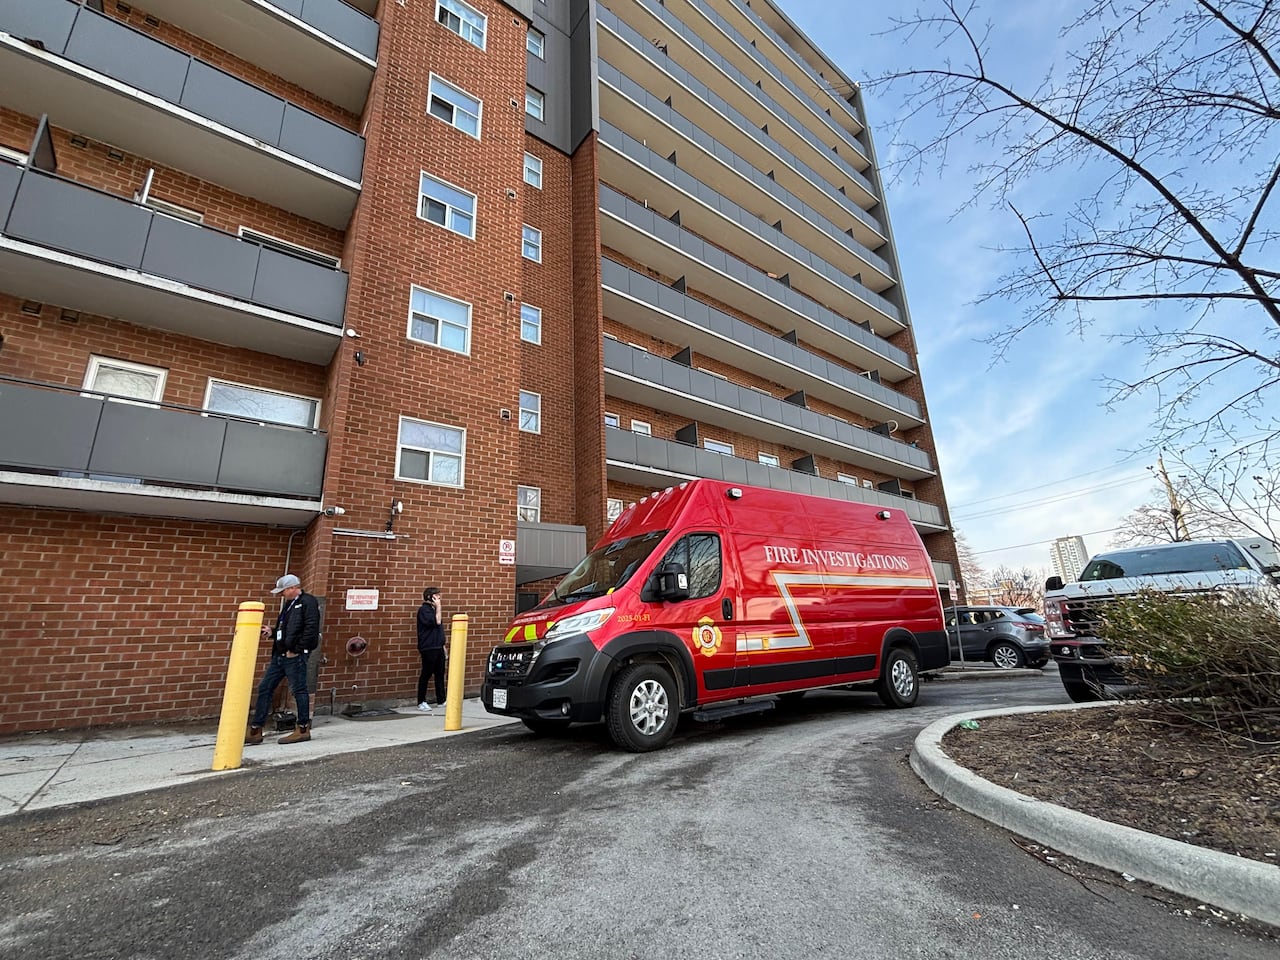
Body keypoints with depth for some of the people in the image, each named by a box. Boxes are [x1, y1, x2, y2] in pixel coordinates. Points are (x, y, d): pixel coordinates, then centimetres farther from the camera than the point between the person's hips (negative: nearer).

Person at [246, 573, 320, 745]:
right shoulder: (289, 604, 19)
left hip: (295, 656, -10)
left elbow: (311, 628, -20)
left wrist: (296, 650, -18)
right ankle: (255, 731, 20)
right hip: (280, 654, 10)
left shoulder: (308, 602, -11)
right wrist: (272, 631, 7)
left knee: (299, 690, -2)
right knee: (264, 689, 11)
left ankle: (303, 729, 8)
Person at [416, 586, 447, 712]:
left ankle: (441, 700, 15)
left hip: (438, 647, 8)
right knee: (426, 674, -1)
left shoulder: (433, 609, 16)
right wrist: (438, 607, -16)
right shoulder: (423, 609, -10)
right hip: (428, 648, -8)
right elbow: (436, 622, -21)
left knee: (440, 674, 9)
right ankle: (421, 702, 9)